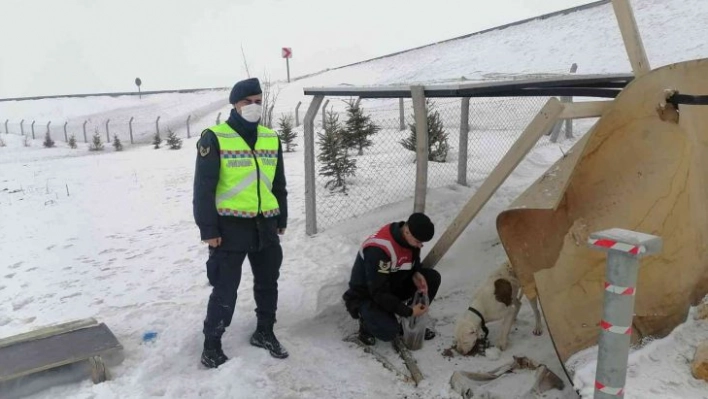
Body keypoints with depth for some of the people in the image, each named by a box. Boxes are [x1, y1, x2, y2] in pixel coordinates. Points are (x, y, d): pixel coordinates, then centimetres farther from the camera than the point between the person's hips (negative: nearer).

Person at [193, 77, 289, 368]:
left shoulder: (271, 138, 9)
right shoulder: (214, 138, -8)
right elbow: (203, 187, -9)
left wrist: (282, 219, 16)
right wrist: (208, 229, -12)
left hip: (266, 225, 5)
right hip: (230, 226, -5)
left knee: (268, 283, 15)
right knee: (225, 289, 2)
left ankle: (264, 333, 34)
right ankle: (212, 343, 21)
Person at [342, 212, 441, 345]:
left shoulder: (409, 237, -12)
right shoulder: (378, 250, -36)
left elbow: (413, 260, 10)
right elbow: (379, 293, -32)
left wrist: (416, 273, -13)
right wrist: (408, 311, -28)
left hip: (393, 285, 8)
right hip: (366, 296, -7)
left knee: (432, 277, -9)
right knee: (389, 331, -31)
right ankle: (367, 320, 3)